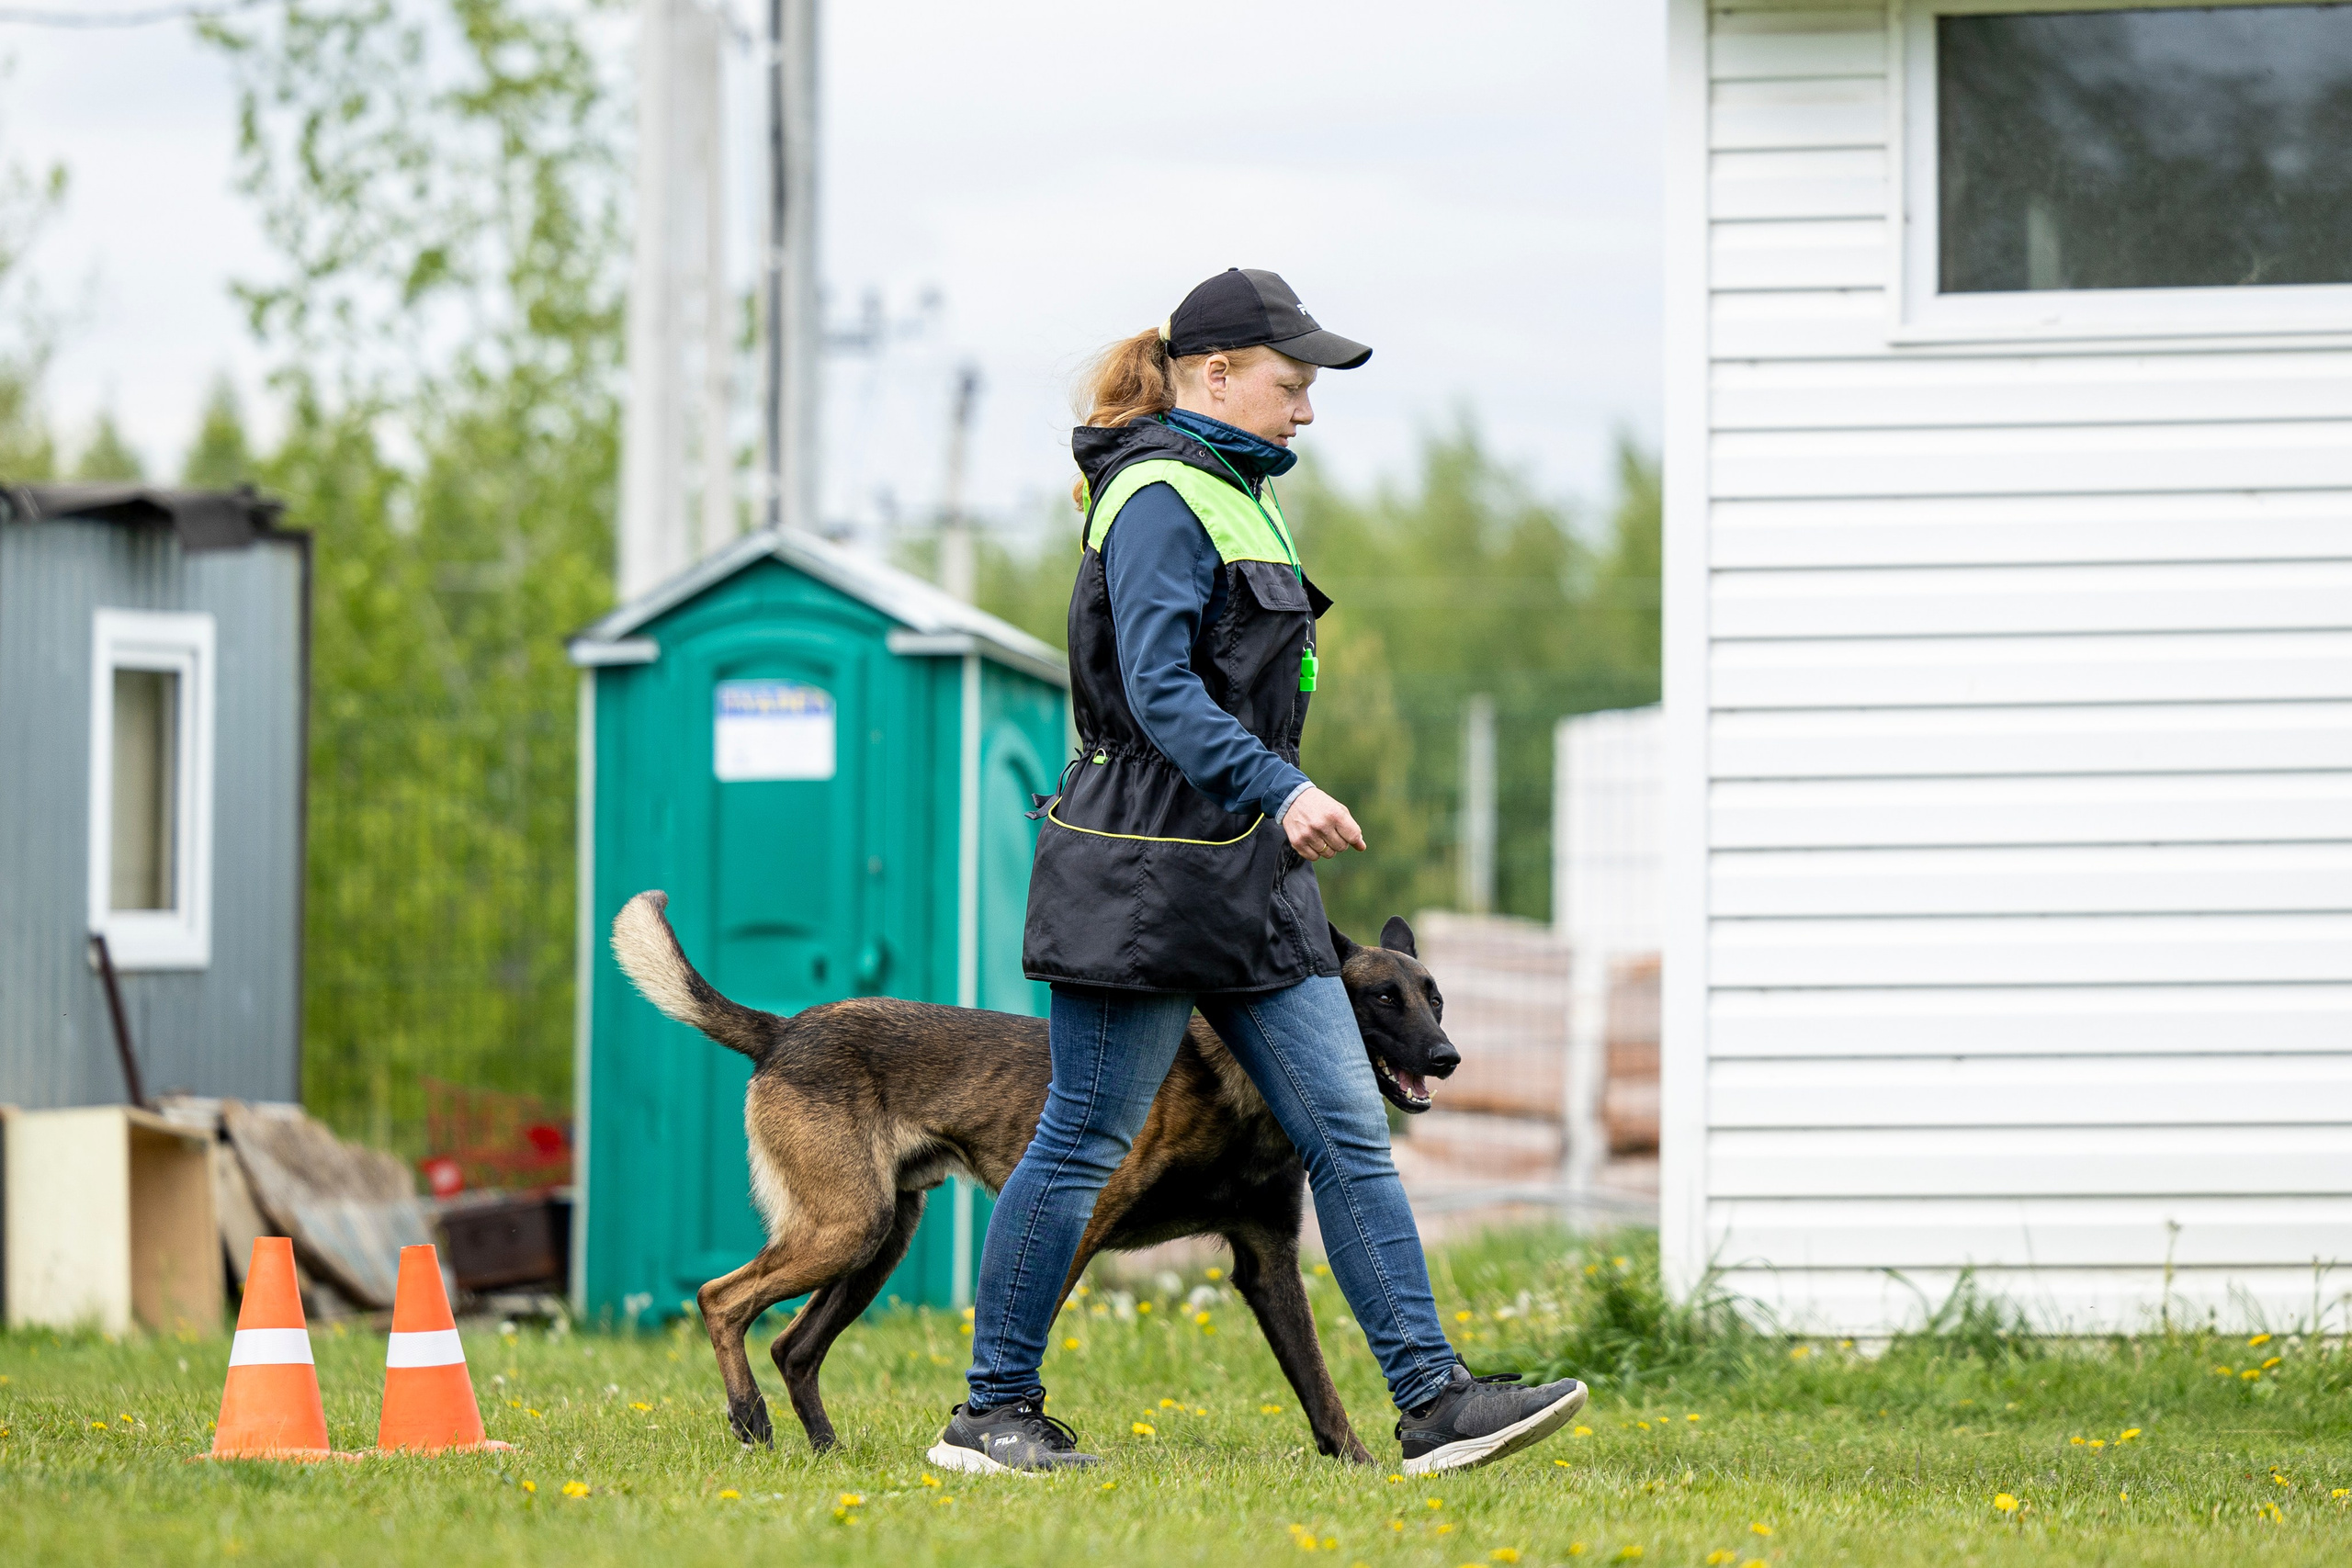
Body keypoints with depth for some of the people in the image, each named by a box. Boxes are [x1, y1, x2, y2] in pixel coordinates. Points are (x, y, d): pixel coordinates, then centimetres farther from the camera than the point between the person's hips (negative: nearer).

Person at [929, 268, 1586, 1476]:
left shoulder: (1231, 494, 18)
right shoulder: (1161, 500, -12)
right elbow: (1159, 690, -22)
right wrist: (1278, 790, -30)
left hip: (1248, 879, 10)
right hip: (1144, 877, -10)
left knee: (1349, 1131, 2)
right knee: (1082, 1145, -2)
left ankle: (1433, 1400, -1)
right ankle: (991, 1415, 7)